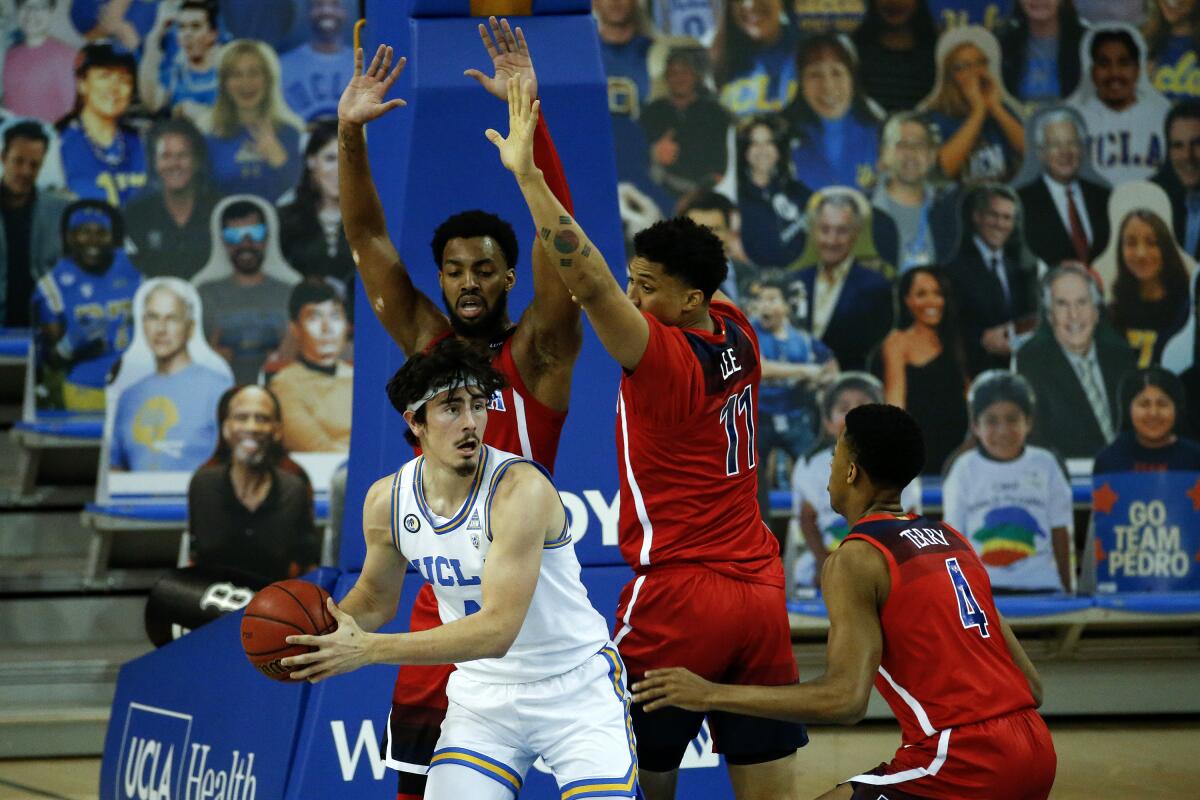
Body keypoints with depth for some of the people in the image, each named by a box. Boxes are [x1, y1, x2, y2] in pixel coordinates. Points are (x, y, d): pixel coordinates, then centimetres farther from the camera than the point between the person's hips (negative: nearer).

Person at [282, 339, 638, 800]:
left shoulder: (520, 488, -26)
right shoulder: (386, 501, -7)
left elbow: (497, 629, -33)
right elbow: (376, 597, 13)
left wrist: (368, 649, -35)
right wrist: (322, 634, -10)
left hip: (578, 692, -4)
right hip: (483, 698, 4)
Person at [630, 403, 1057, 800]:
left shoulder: (856, 559, -5)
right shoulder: (953, 541, 17)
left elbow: (846, 698, -17)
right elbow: (1031, 686, 16)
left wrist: (712, 695, -12)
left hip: (964, 760, -8)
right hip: (1034, 752, 8)